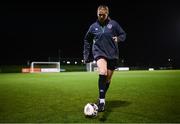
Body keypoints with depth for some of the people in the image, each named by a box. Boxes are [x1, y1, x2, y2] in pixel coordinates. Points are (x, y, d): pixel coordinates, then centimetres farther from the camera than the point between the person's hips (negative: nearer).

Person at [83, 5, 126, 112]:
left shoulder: (113, 24, 0)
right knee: (103, 73, -29)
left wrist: (118, 39, -15)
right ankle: (102, 100, -25)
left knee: (108, 79, 9)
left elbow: (123, 35, 8)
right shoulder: (93, 26, 4)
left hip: (112, 54, 1)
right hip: (99, 53, -1)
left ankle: (102, 98, 30)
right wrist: (86, 55, 14)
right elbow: (87, 40, 17)